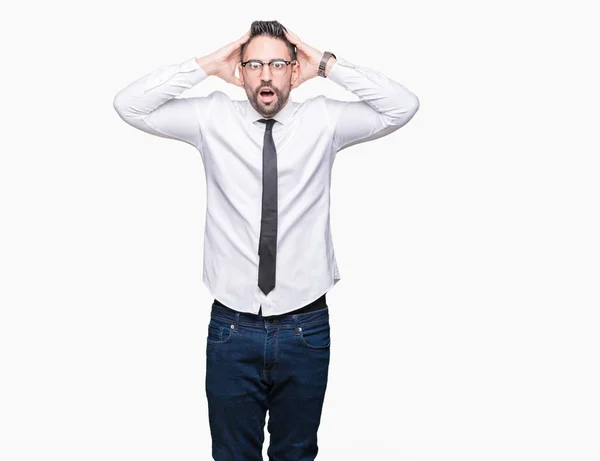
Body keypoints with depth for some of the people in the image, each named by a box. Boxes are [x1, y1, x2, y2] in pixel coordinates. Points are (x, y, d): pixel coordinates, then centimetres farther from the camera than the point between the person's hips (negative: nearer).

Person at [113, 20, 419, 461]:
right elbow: (130, 105, -4)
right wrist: (206, 65, -7)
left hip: (306, 326, 0)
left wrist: (329, 65, -8)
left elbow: (403, 105, -7)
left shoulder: (323, 121, 1)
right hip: (232, 328, 0)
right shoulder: (213, 119, 1)